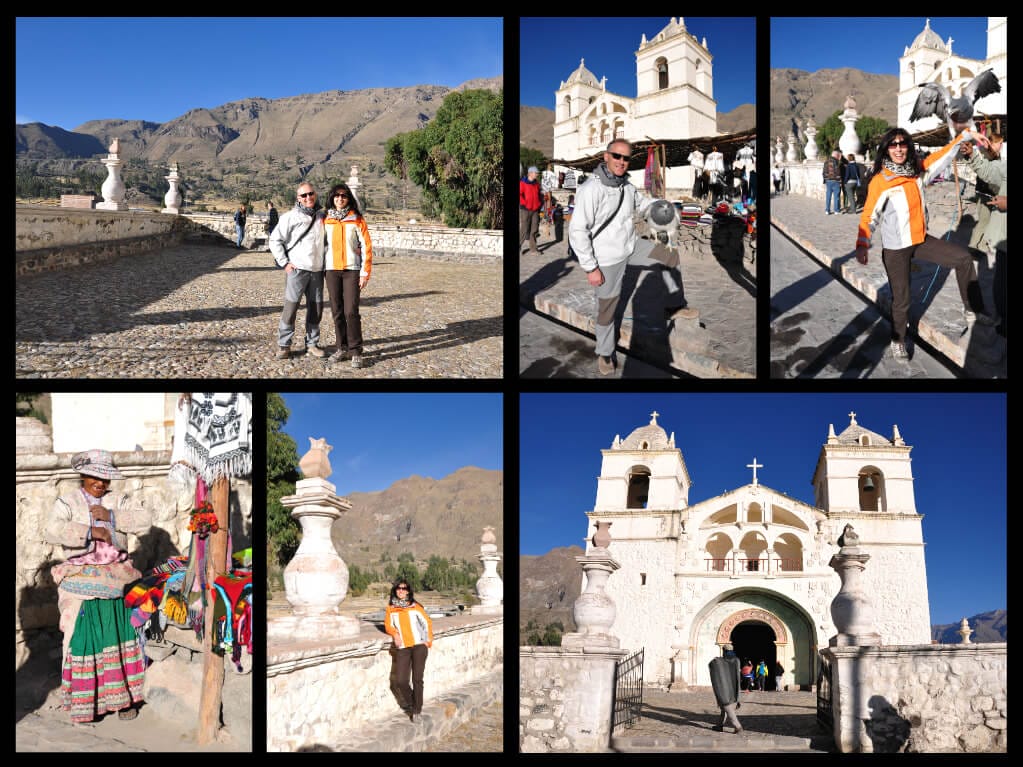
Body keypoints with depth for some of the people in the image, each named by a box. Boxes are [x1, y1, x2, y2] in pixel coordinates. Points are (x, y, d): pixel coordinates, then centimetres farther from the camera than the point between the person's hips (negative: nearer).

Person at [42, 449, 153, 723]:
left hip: (117, 582, 3)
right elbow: (52, 532, -20)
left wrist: (111, 516, -16)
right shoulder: (67, 503, -2)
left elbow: (145, 519, -7)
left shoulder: (118, 500, 7)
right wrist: (91, 531, -23)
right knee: (85, 638, -2)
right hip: (83, 583, -3)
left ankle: (123, 696, 17)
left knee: (120, 638, 7)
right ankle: (84, 701, 10)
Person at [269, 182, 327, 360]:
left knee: (316, 308, 7)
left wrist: (326, 263, 14)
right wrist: (284, 263, -7)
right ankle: (284, 345, 1)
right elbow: (275, 240, -3)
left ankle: (312, 343, 18)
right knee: (290, 307, -5)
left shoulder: (322, 217, 12)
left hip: (317, 270, 5)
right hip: (297, 269, -5)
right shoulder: (291, 217, -3)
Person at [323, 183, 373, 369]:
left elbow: (366, 247, -3)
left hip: (352, 270, -3)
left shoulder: (357, 219, -1)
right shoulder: (326, 220, 8)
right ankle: (342, 348, 15)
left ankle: (356, 352, -4)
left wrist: (365, 273, -8)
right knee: (337, 311, 5)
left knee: (351, 311, -10)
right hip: (332, 270, 3)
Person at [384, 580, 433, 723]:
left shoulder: (415, 606, 10)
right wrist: (395, 634, -14)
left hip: (419, 645, -1)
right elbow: (388, 625, 7)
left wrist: (429, 640, 5)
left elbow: (427, 622, 14)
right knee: (400, 681, -9)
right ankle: (411, 704, 17)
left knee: (417, 679, -8)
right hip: (402, 647, 1)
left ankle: (417, 710, 5)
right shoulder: (391, 608, 14)